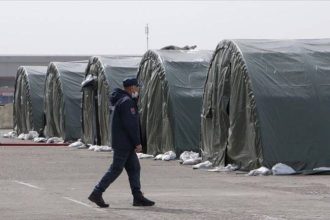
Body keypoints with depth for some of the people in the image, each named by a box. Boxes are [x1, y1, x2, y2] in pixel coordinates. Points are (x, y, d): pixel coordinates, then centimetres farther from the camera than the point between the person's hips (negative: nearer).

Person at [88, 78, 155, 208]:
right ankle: (97, 193, -3)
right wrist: (137, 143, -19)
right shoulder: (127, 102, -17)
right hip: (123, 143, -10)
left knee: (134, 168, 10)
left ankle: (138, 197, 10)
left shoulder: (122, 100, 16)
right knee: (116, 169, -5)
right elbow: (130, 124, -21)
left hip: (126, 144, 10)